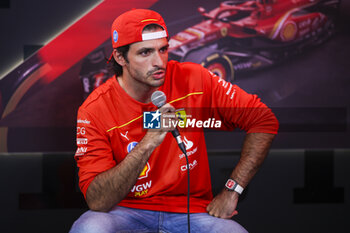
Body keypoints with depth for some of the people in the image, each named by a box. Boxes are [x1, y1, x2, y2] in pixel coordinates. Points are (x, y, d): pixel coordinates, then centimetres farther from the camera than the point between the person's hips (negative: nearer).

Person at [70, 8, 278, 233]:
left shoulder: (193, 81, -5)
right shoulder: (94, 110, -10)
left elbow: (264, 122, 1)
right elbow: (98, 202, -18)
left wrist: (231, 191, -6)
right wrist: (148, 144, -29)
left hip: (190, 211, 0)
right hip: (128, 212, 0)